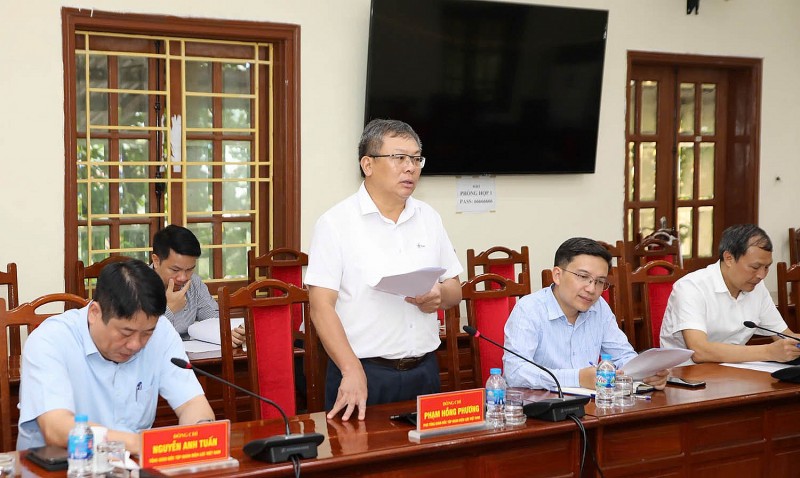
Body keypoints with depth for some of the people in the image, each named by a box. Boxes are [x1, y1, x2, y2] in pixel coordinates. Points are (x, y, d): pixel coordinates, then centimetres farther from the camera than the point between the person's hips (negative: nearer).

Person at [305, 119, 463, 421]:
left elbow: (455, 290, 17)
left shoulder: (428, 218, 10)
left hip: (424, 371, 5)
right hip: (363, 373, -5)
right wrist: (352, 371, -22)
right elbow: (321, 306, -12)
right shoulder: (336, 223, -6)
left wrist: (441, 296, -8)